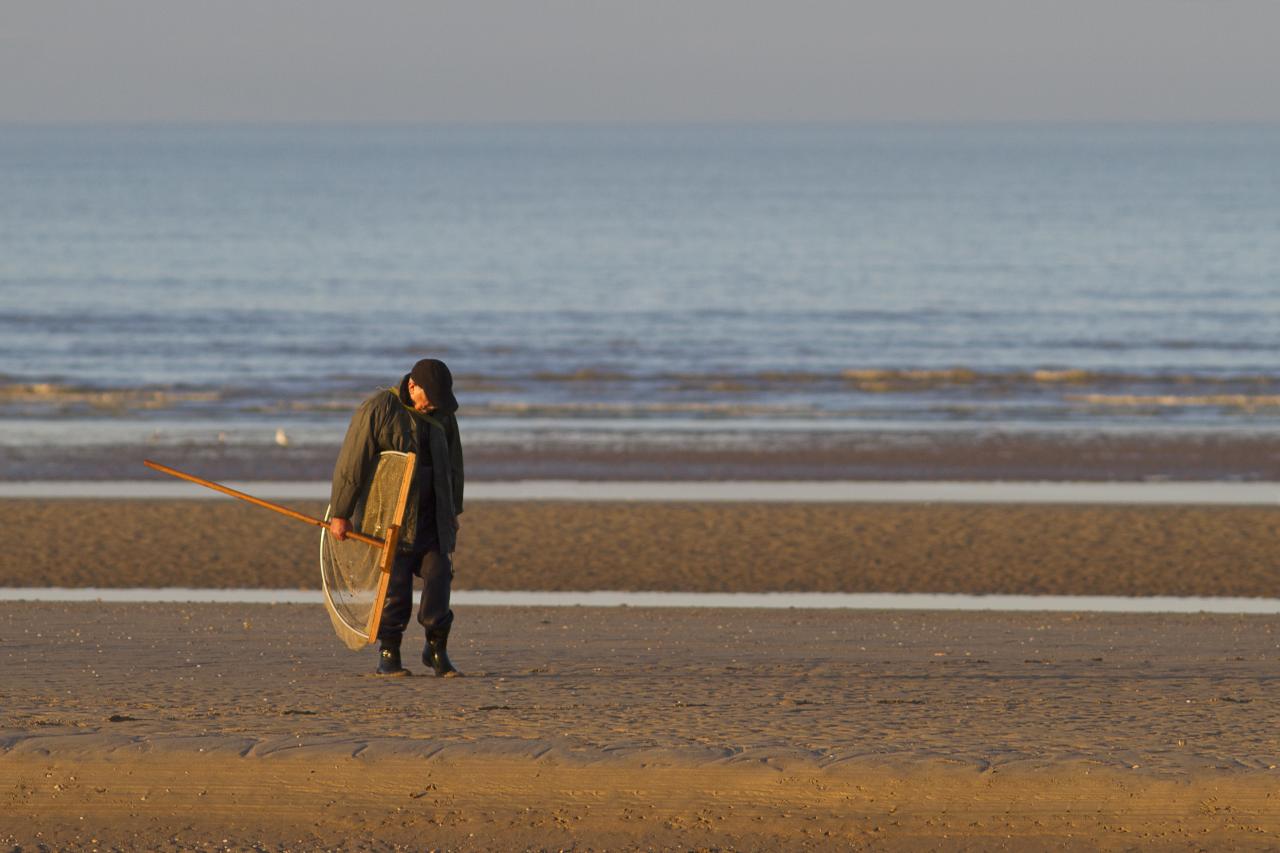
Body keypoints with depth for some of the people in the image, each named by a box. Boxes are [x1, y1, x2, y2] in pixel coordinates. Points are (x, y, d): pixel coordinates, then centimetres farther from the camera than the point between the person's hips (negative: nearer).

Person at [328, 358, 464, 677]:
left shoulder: (442, 415, 7)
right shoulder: (377, 411, -12)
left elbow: (453, 465, 19)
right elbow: (351, 464, -13)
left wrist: (453, 511, 20)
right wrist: (340, 514, -14)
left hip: (433, 518, 5)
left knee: (438, 574, -6)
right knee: (395, 584, -6)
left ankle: (437, 648, 5)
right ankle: (388, 656, 3)